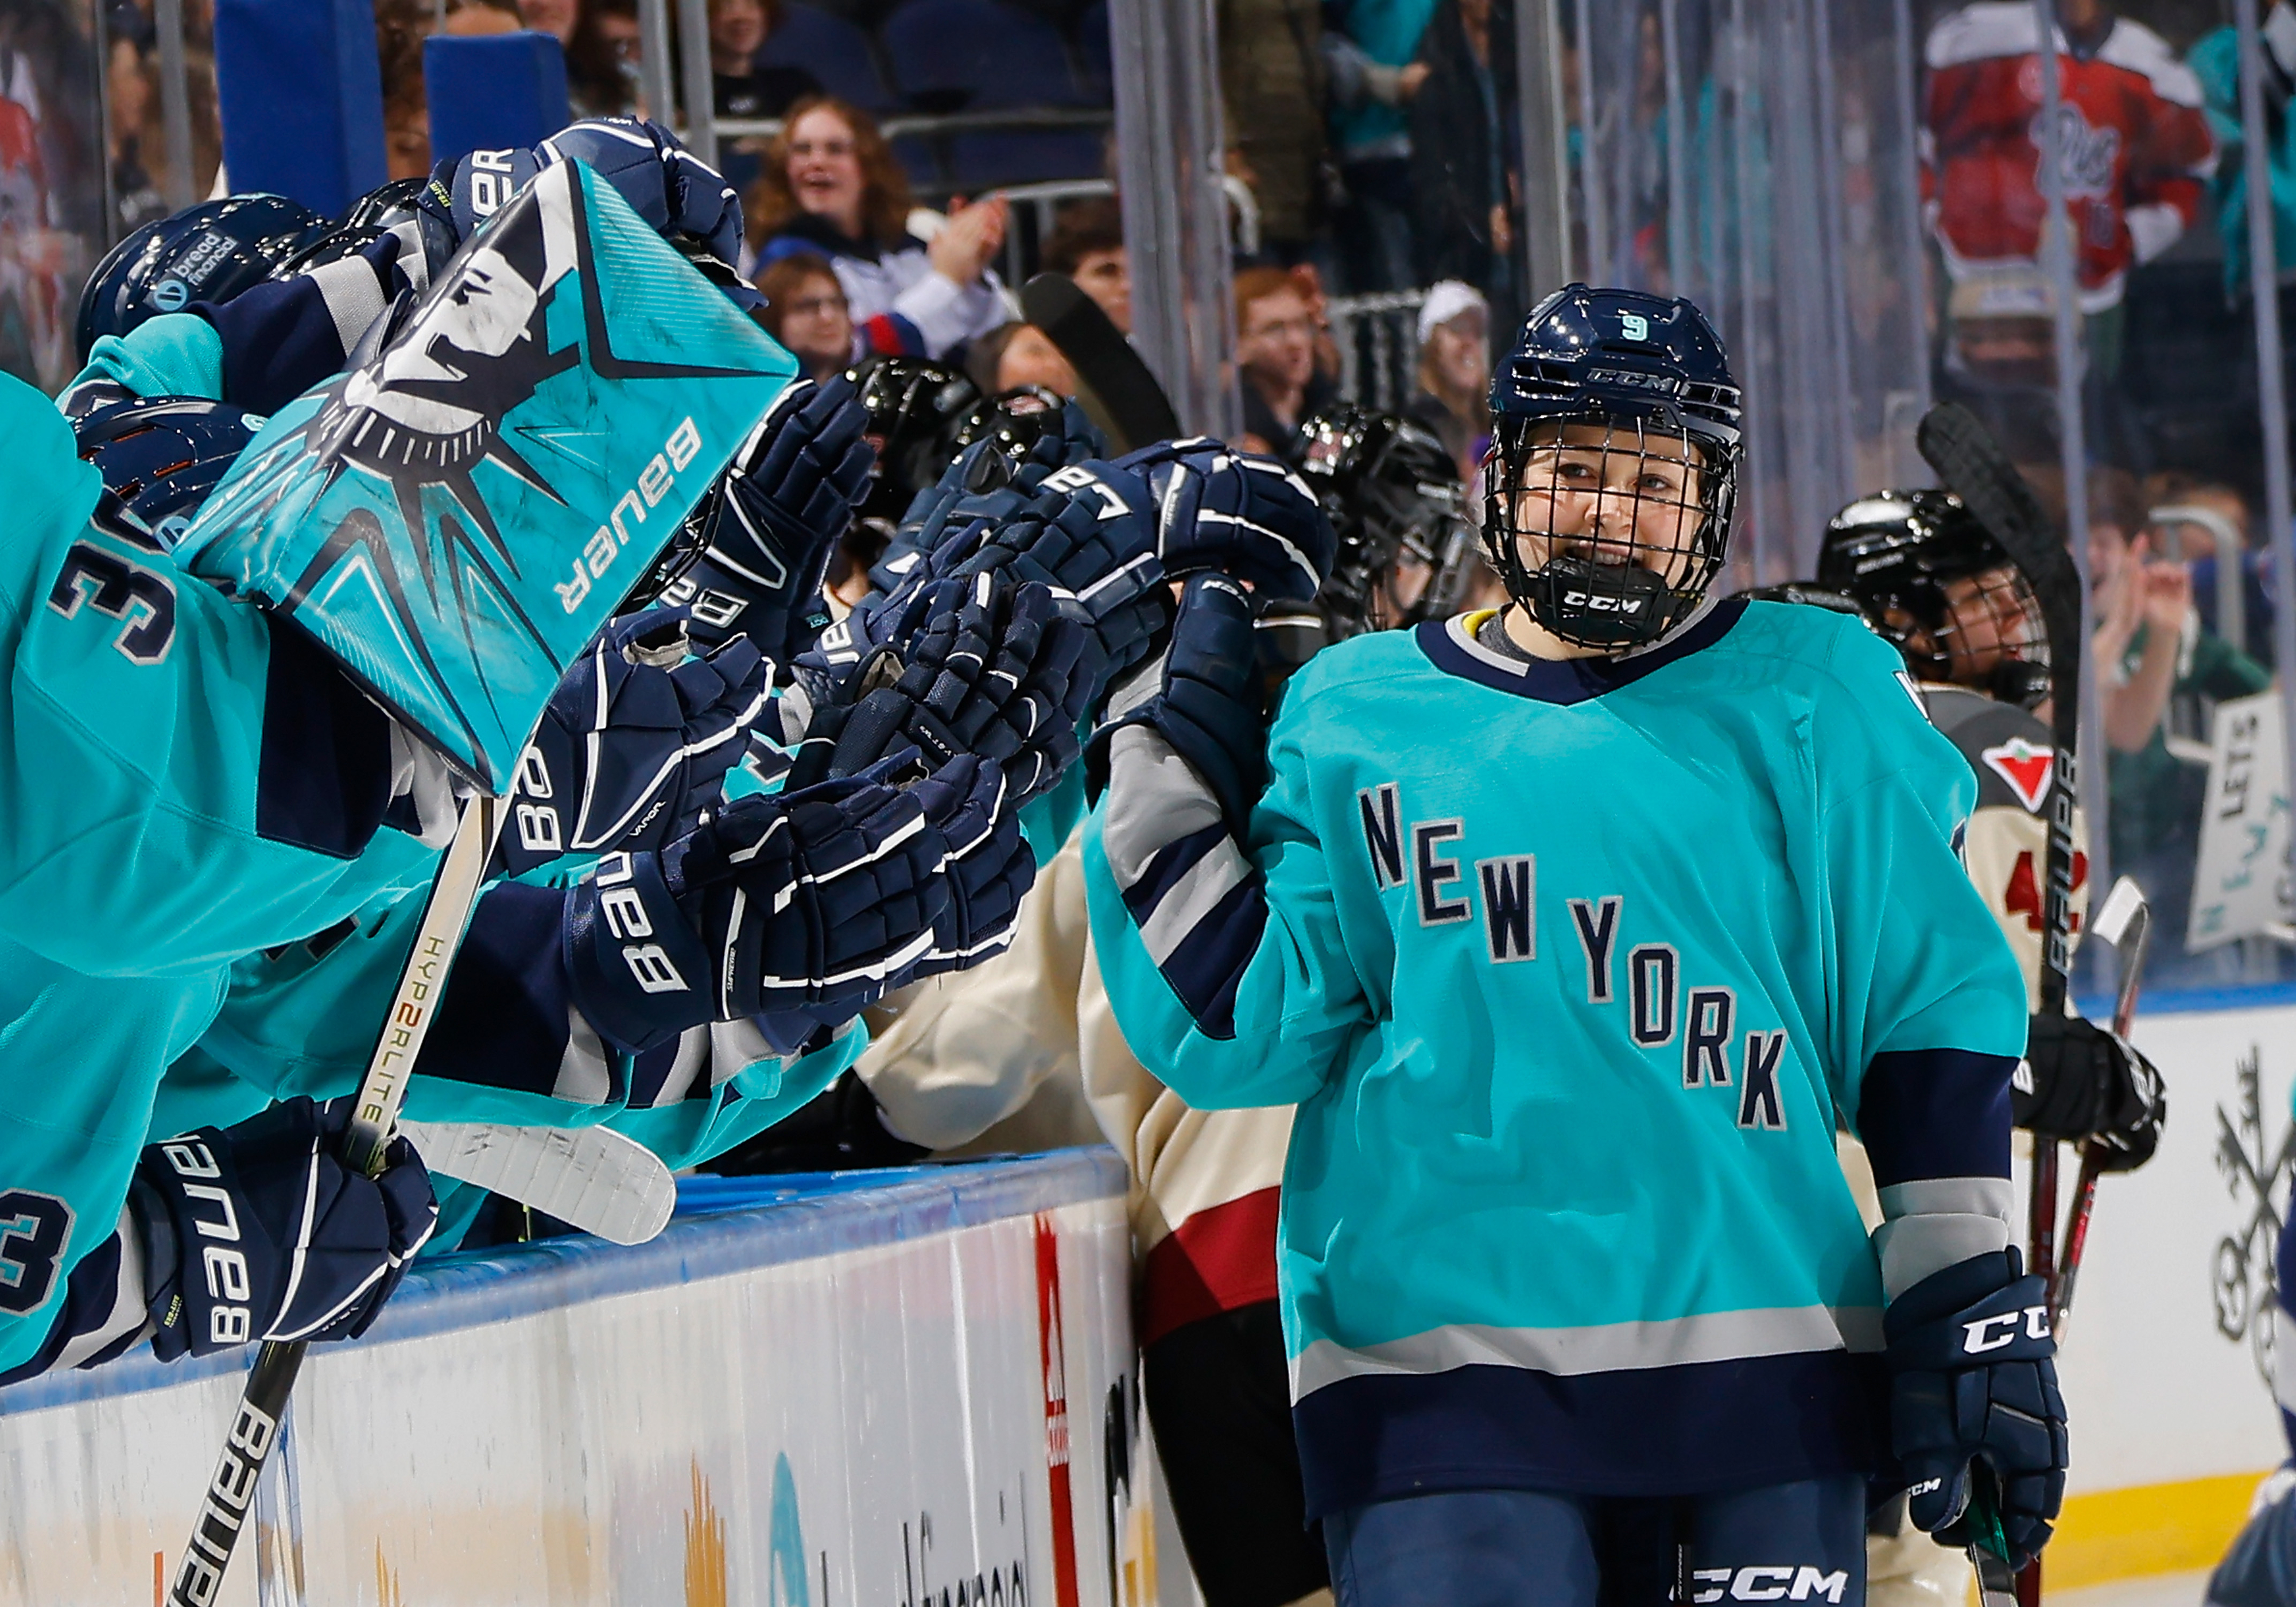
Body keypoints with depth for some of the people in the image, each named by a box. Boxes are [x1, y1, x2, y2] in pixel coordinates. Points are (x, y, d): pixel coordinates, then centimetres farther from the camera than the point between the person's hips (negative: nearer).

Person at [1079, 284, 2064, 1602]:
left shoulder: (1813, 697, 8)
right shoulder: (1358, 714, 10)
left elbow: (1936, 1010, 7)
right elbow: (1236, 1033, 7)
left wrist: (1977, 1322, 2)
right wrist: (1173, 753, 3)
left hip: (1762, 1365, 0)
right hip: (1438, 1371, 0)